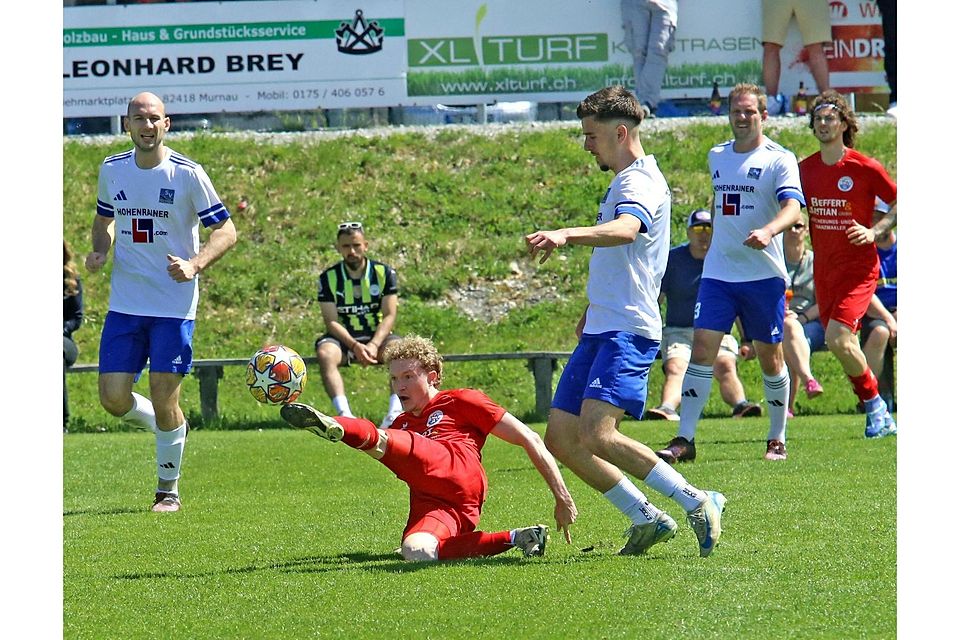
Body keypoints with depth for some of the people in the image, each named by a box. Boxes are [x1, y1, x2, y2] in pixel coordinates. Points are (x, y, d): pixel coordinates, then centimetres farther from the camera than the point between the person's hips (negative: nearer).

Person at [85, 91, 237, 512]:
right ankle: (171, 428, 28)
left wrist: (195, 265, -21)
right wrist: (99, 252, 1)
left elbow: (225, 231, -5)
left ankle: (169, 490, 15)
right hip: (125, 302, 4)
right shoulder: (112, 170, 5)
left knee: (164, 399, -3)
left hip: (174, 306, -4)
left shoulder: (187, 174, -8)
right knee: (113, 398, -4)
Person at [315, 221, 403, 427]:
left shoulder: (384, 273, 0)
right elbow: (332, 321, -8)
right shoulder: (329, 278, -2)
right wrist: (355, 346, -25)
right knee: (325, 354, -34)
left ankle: (395, 412, -41)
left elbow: (389, 315, -6)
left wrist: (374, 345, -23)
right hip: (344, 338, 0)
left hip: (377, 335, 0)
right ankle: (344, 414, -46)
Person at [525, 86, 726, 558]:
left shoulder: (641, 183, -12)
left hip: (627, 332, -10)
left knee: (597, 434, -24)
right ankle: (646, 519, 11)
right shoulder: (622, 182, 21)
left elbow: (625, 230, -36)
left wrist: (566, 235, -52)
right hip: (601, 330, 10)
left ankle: (697, 504, -14)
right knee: (561, 438, 4)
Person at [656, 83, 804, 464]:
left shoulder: (779, 160, -6)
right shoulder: (717, 157, 12)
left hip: (764, 275, -4)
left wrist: (767, 231, -39)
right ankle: (684, 440, -10)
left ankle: (777, 440, 19)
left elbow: (793, 207, -21)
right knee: (703, 347, -9)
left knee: (769, 355, 4)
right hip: (718, 272, 4)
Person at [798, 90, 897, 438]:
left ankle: (874, 404, -1)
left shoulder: (865, 168, -9)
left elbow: (900, 202, -1)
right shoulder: (806, 169, 6)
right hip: (823, 268, 6)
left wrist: (874, 231, -13)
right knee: (845, 345, 8)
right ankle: (879, 415, 22)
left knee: (838, 338, -21)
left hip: (858, 266, -6)